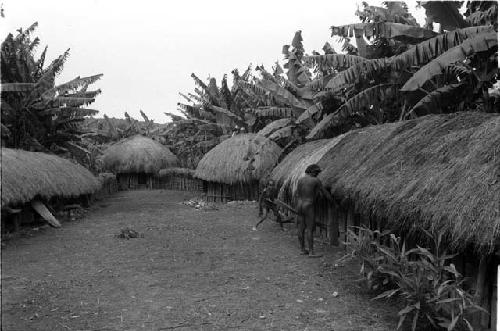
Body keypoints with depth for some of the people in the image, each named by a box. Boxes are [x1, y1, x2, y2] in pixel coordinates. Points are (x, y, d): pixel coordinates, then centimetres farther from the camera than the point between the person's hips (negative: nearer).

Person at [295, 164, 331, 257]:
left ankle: (302, 249, 17)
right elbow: (325, 193, -3)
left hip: (300, 206, 7)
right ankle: (311, 252, -5)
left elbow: (297, 195, 12)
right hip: (309, 207, -7)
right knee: (310, 229, -5)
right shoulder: (316, 180, -9)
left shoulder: (300, 180, 7)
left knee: (301, 229, 11)